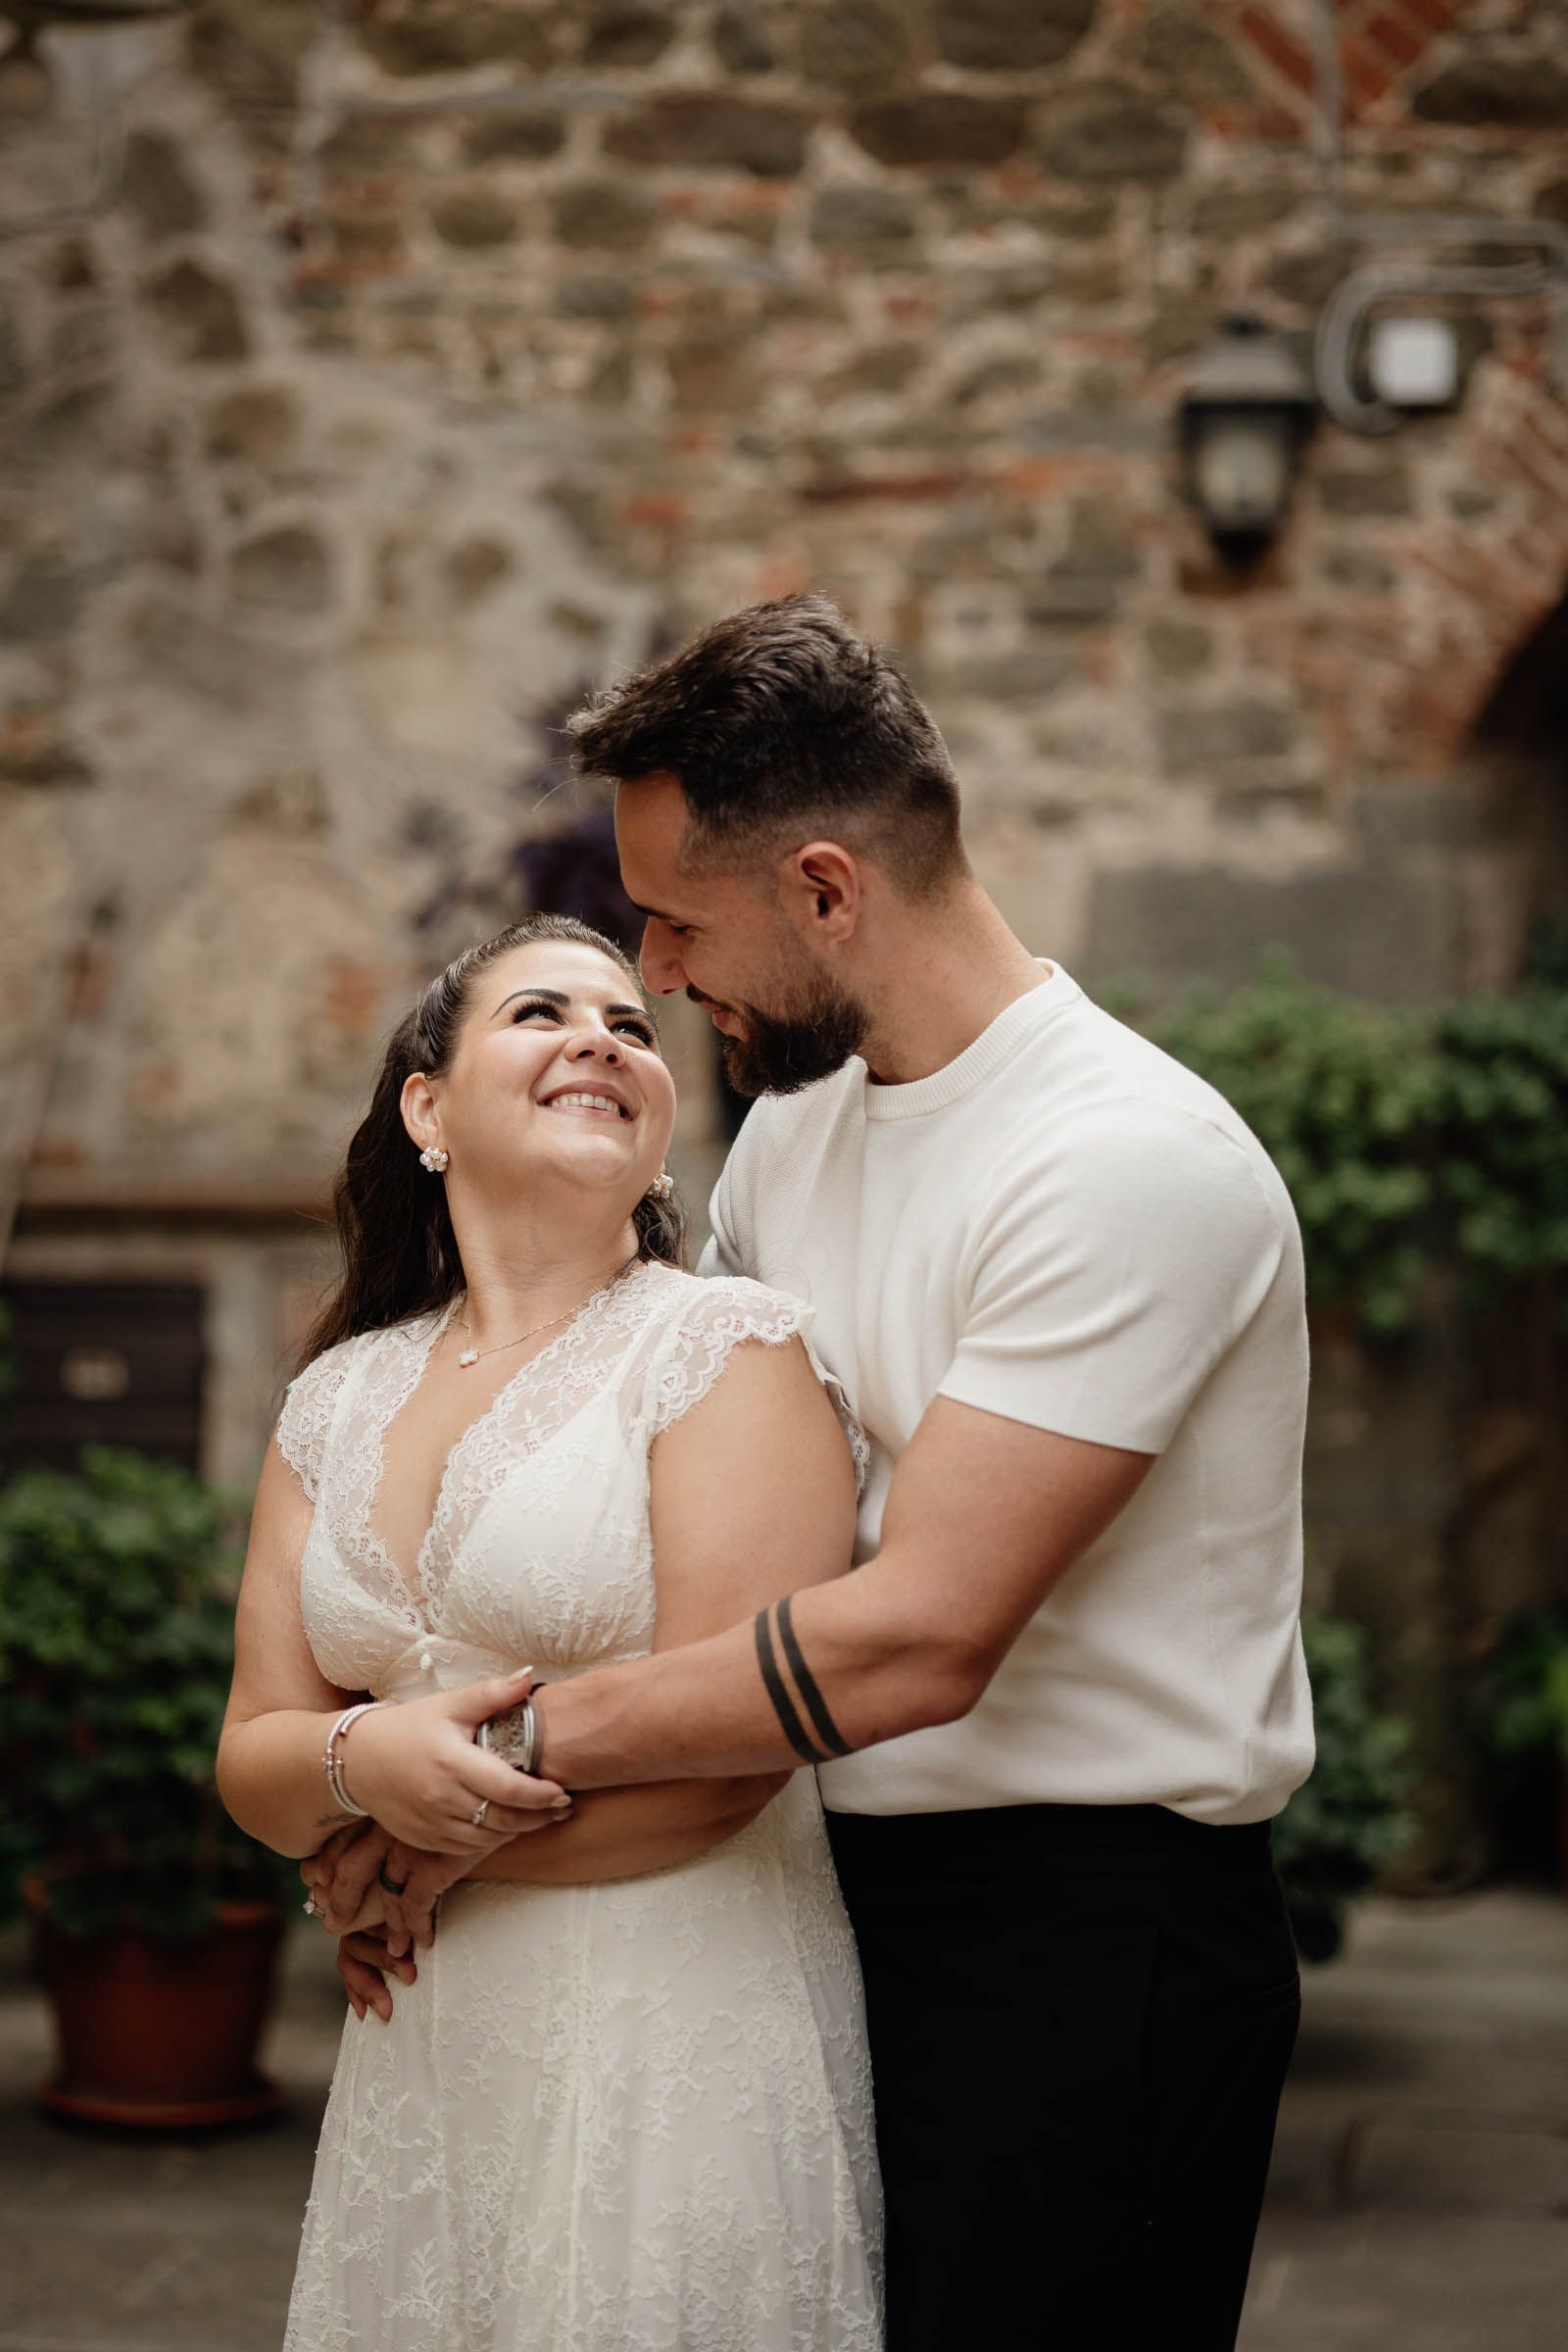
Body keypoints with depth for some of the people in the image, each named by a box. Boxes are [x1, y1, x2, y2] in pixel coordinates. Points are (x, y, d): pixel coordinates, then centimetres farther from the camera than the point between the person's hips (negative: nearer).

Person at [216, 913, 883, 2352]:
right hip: (421, 2060, 5)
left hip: (683, 2047, -5)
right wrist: (362, 1764, -15)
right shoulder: (338, 1400, 10)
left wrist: (423, 1851, -4)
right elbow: (255, 1759, 8)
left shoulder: (728, 1348, -8)